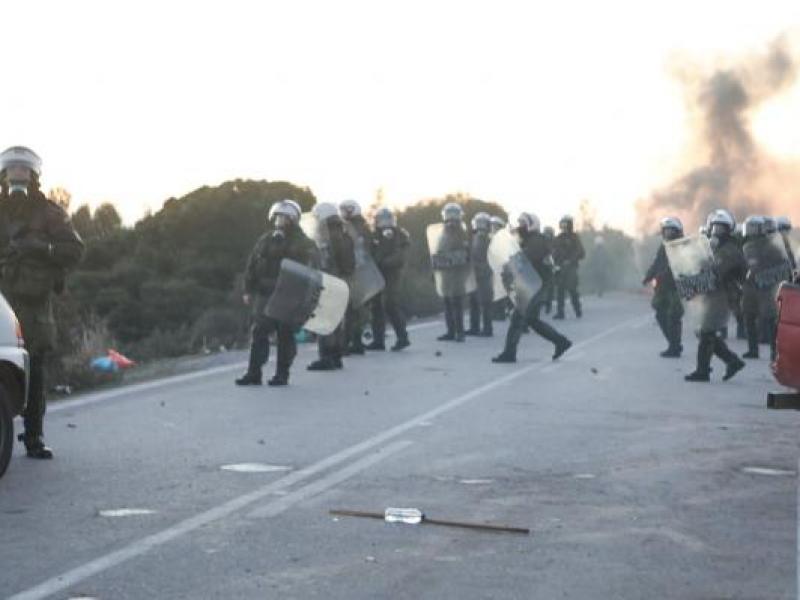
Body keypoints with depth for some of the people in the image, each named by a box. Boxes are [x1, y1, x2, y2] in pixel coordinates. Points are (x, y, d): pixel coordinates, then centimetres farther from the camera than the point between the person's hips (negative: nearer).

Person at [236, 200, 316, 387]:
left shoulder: (301, 243, -2)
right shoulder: (265, 240, 13)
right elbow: (251, 267, 15)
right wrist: (249, 291, 10)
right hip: (264, 294, 4)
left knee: (285, 335, 1)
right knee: (258, 332, -1)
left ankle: (282, 374, 9)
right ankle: (253, 373, 1)